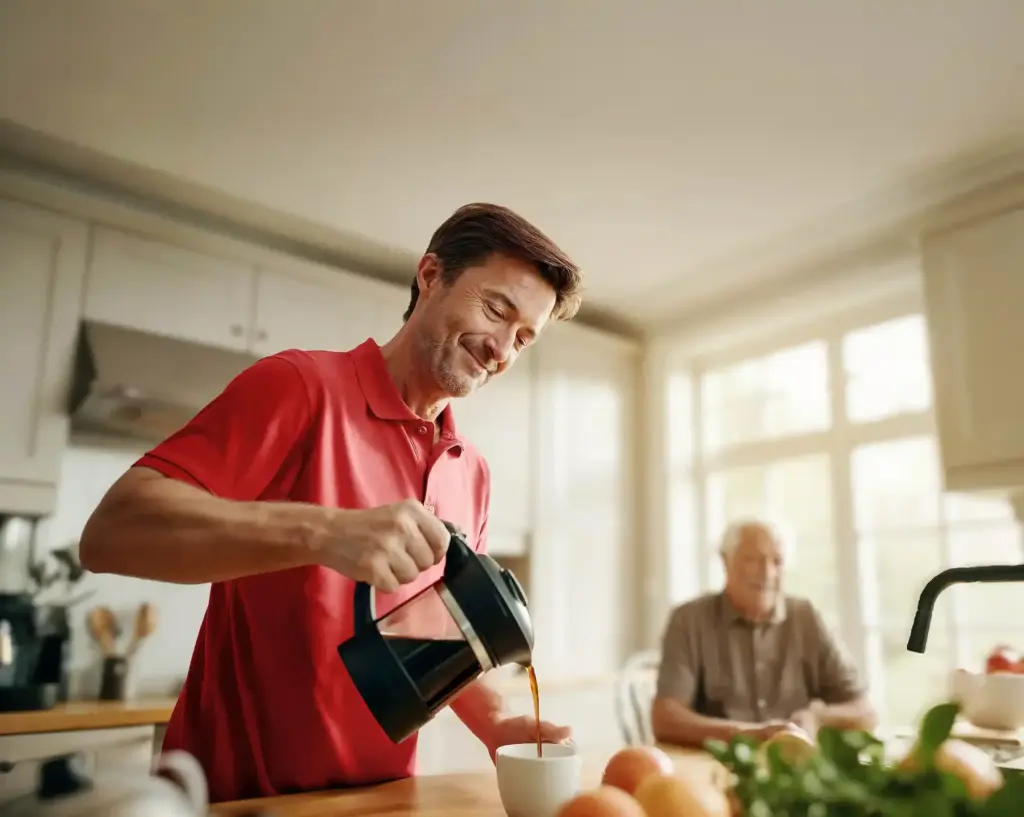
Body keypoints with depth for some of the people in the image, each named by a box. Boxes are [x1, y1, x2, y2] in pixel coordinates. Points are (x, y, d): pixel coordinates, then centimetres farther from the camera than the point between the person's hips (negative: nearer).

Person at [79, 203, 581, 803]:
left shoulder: (472, 473, 5)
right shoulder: (301, 386, -14)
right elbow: (111, 532, -22)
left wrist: (498, 727, -7)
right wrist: (323, 532, -34)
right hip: (242, 797, -5)